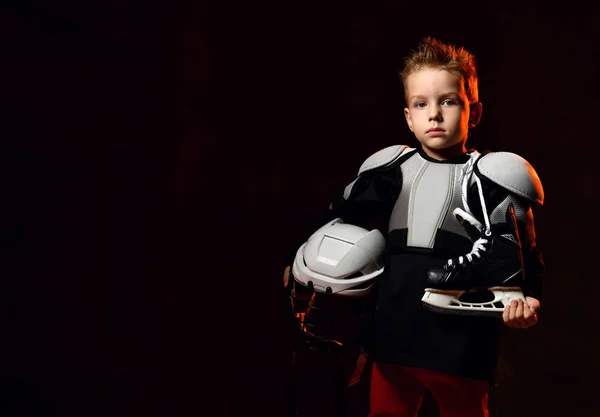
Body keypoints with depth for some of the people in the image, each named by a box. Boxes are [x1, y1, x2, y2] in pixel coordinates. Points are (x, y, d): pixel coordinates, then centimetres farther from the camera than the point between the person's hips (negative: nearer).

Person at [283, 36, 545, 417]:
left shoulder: (494, 178, -4)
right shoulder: (391, 170, 5)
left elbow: (524, 252, -2)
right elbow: (341, 219, 16)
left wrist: (527, 299, -19)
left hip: (460, 343, -3)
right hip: (393, 334, 4)